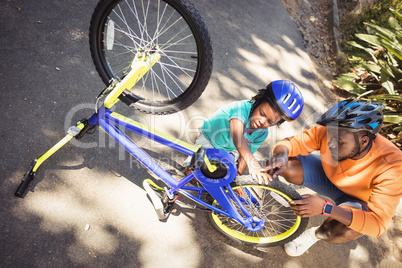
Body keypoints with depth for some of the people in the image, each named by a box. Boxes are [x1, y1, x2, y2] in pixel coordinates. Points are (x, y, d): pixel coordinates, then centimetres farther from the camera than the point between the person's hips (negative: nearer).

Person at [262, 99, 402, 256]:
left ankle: (316, 234, 1)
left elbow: (377, 225, -38)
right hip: (328, 176, 3)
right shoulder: (329, 132, -30)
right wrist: (281, 154, -47)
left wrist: (325, 208, -51)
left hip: (357, 200, -2)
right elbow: (293, 142, -21)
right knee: (286, 166, -24)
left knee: (345, 231, -36)